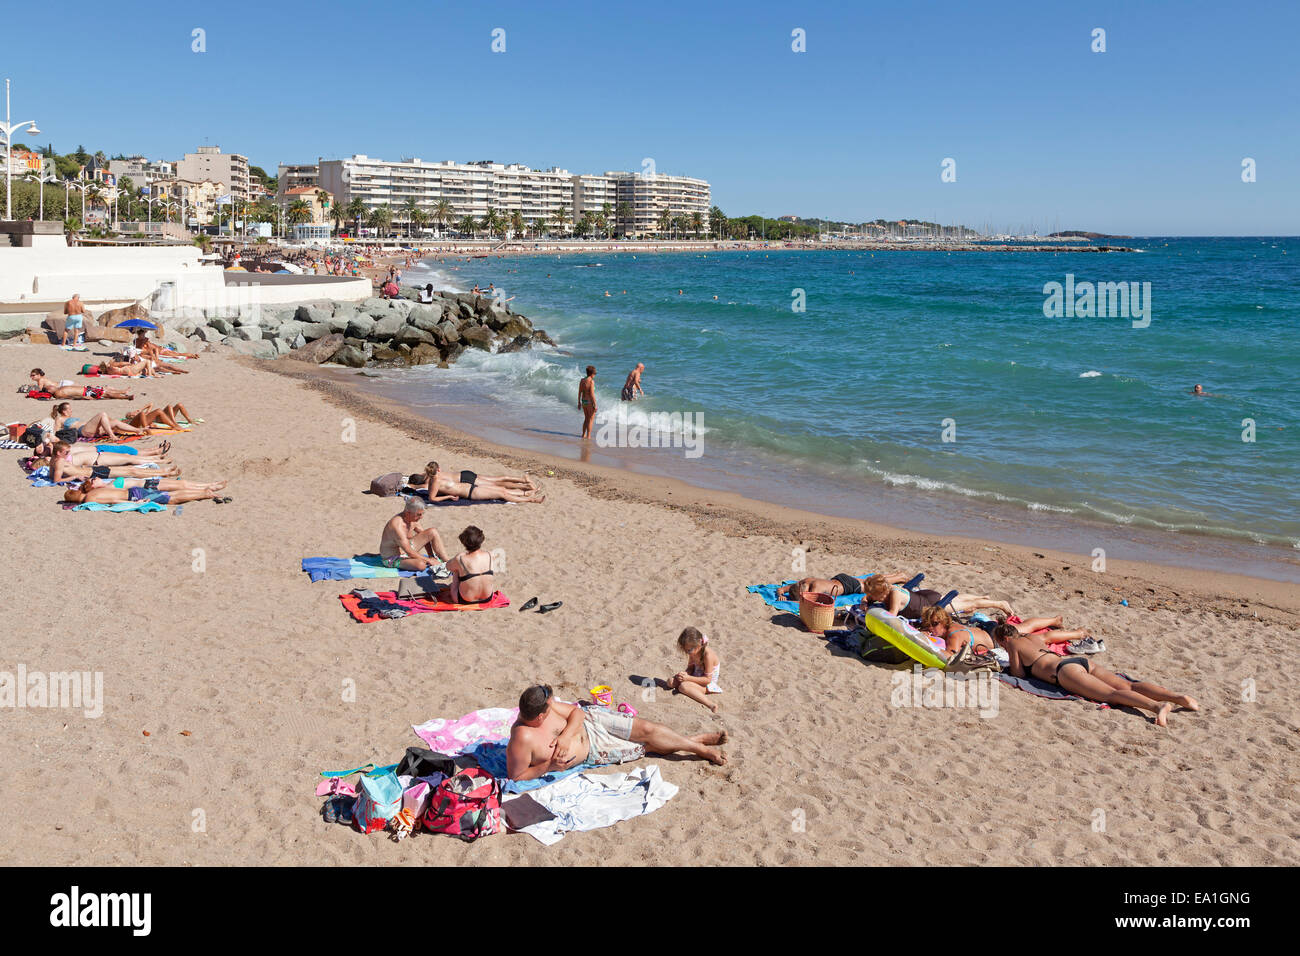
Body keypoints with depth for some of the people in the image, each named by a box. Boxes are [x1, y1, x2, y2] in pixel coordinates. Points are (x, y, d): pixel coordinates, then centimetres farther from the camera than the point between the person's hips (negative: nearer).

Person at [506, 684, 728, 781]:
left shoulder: (546, 707, -19)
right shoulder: (522, 739, -34)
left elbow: (577, 712, -7)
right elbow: (516, 776, -24)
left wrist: (566, 736, -24)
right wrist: (549, 766, -31)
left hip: (588, 720, 4)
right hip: (592, 752, -4)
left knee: (646, 729, -2)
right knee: (647, 745, -1)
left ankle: (697, 741, 22)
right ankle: (702, 750, 18)